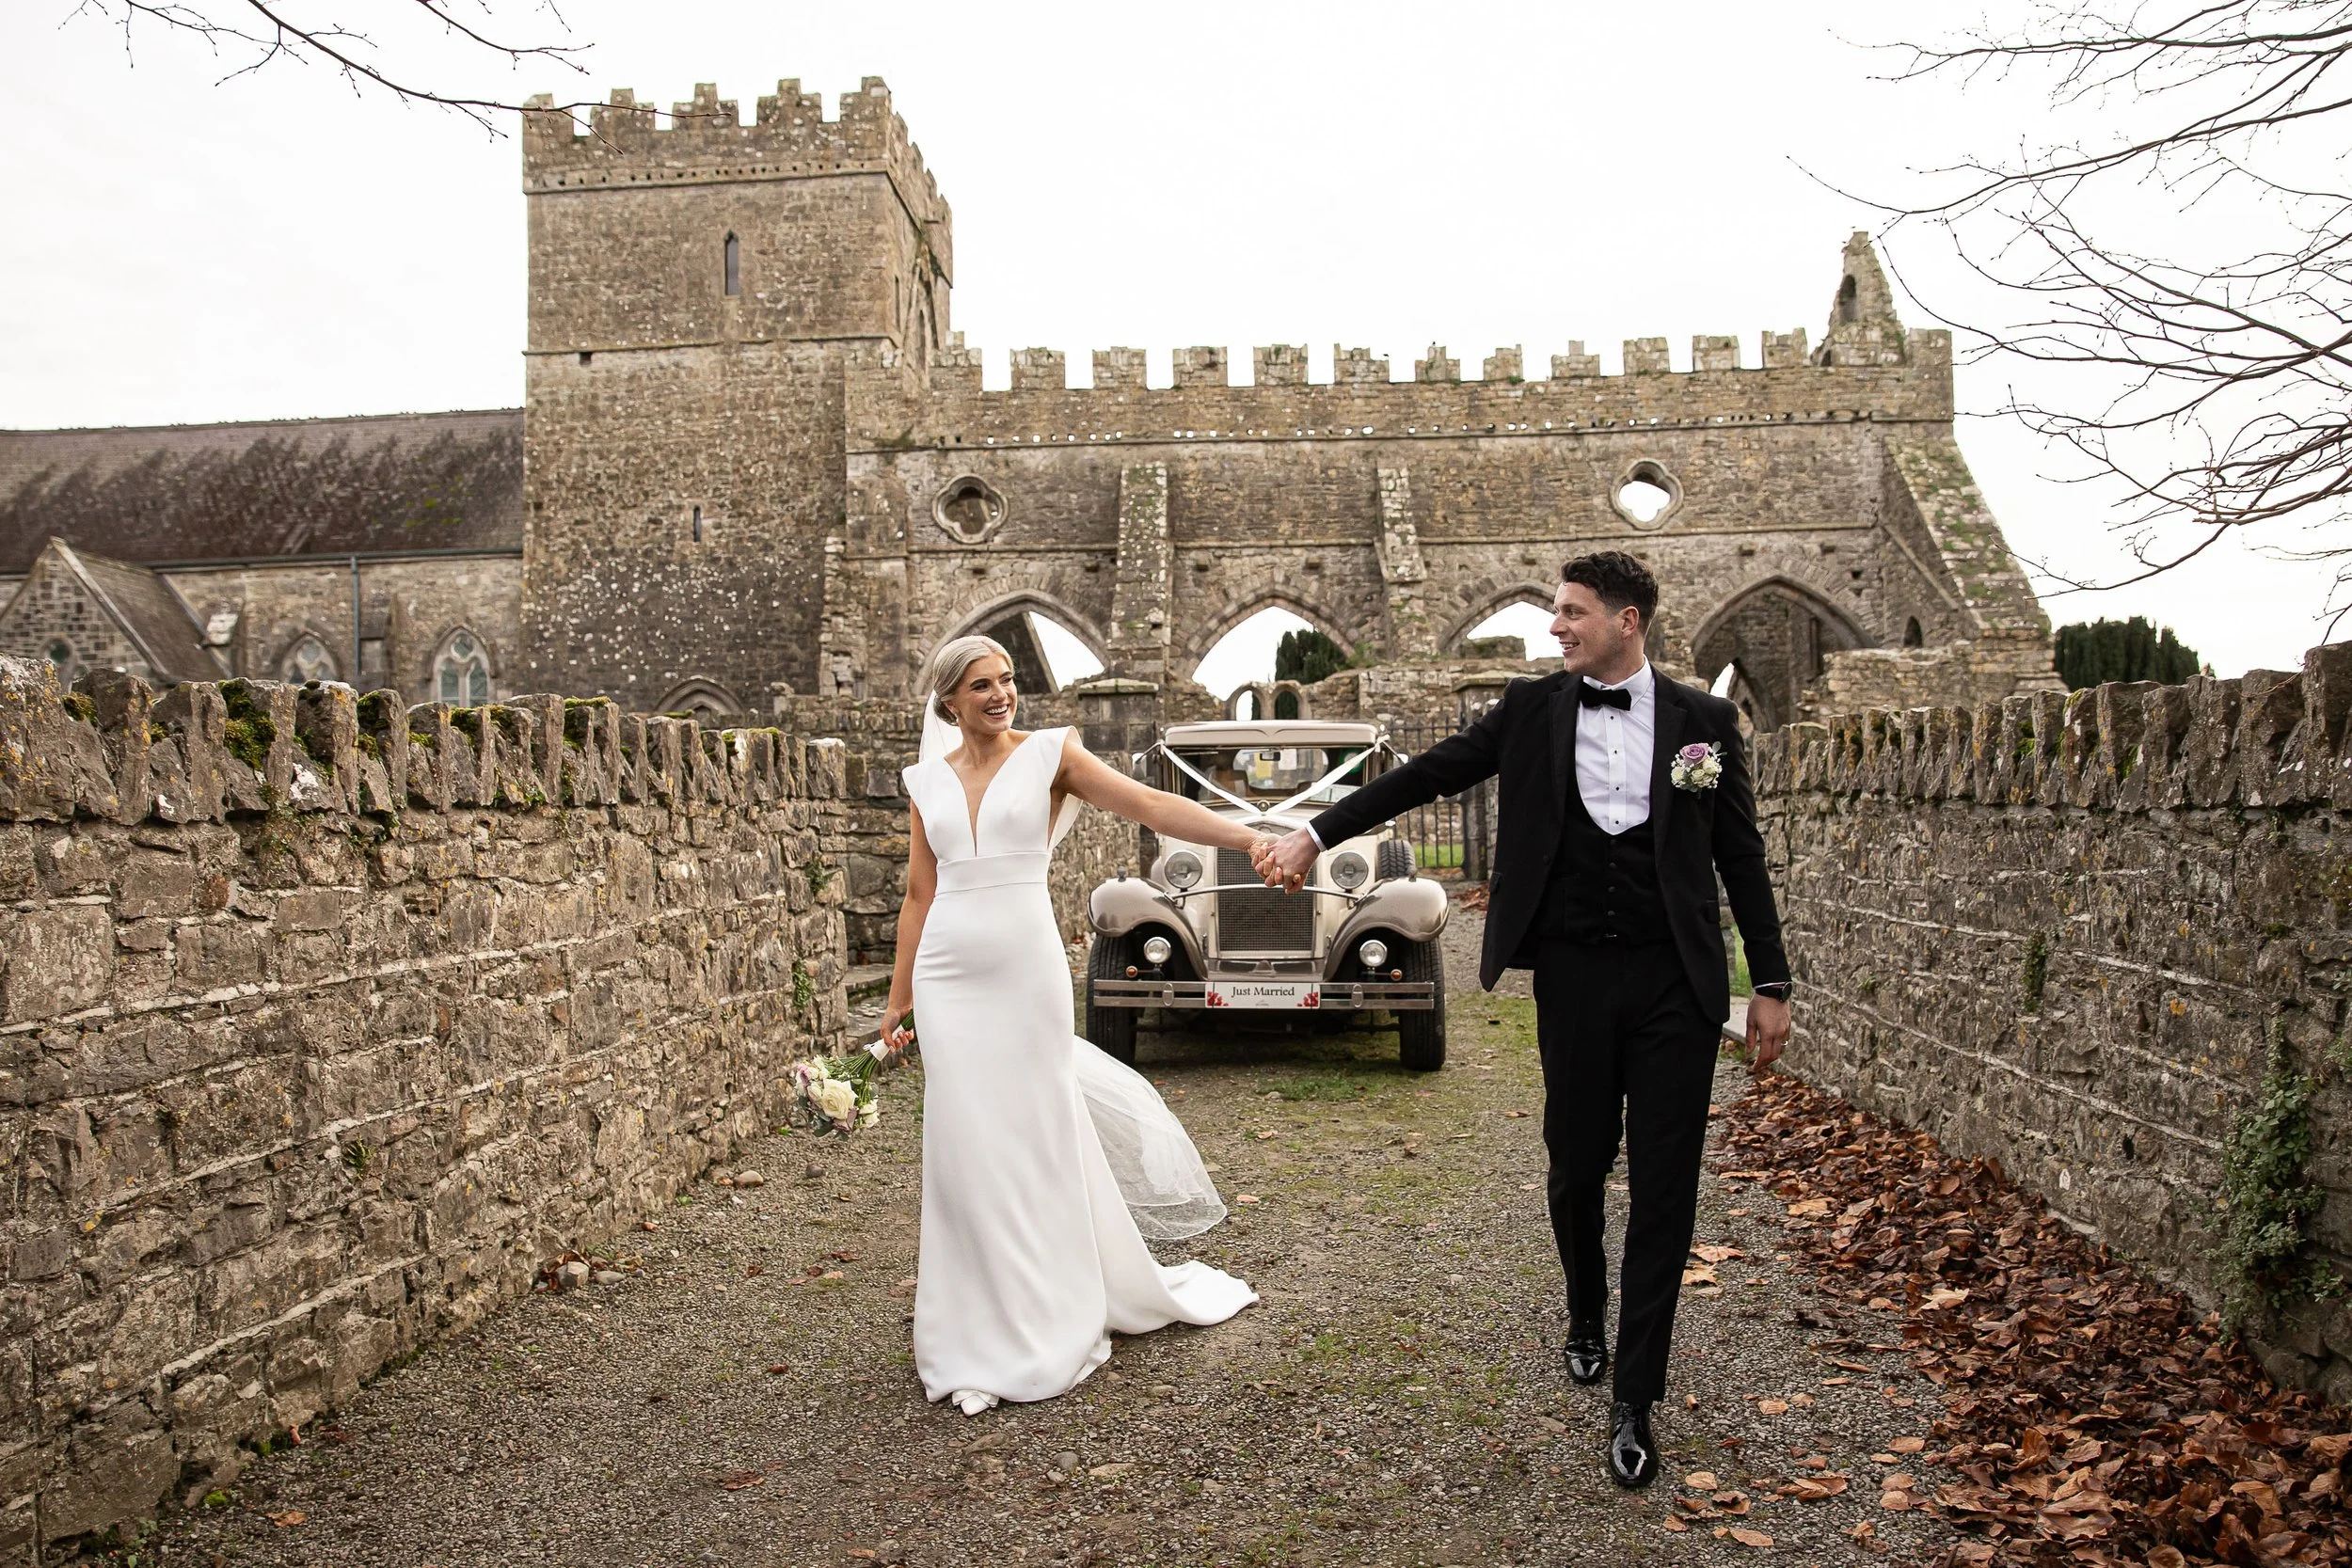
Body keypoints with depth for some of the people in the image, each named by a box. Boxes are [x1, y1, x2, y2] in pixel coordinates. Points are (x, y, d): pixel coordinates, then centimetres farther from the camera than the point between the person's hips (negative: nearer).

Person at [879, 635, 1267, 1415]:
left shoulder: (1049, 754, 1)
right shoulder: (926, 781, 10)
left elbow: (1148, 805, -11)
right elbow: (919, 896, 13)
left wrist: (1247, 835, -23)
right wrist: (897, 1000, 13)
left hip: (1025, 970, -2)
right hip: (947, 977, 3)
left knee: (1039, 1138, 5)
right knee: (967, 1149, 4)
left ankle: (1050, 1327, 24)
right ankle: (985, 1345, 18)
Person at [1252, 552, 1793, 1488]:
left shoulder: (1702, 722, 3)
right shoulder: (1532, 710, 4)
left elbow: (1740, 857, 6)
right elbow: (1428, 775, 2)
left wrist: (1770, 984, 5)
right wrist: (1318, 834, -3)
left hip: (1675, 984, -1)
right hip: (1573, 977, 1)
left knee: (1663, 1188, 0)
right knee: (1577, 1166, 12)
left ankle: (1635, 1402, 9)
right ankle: (1585, 1319, 41)